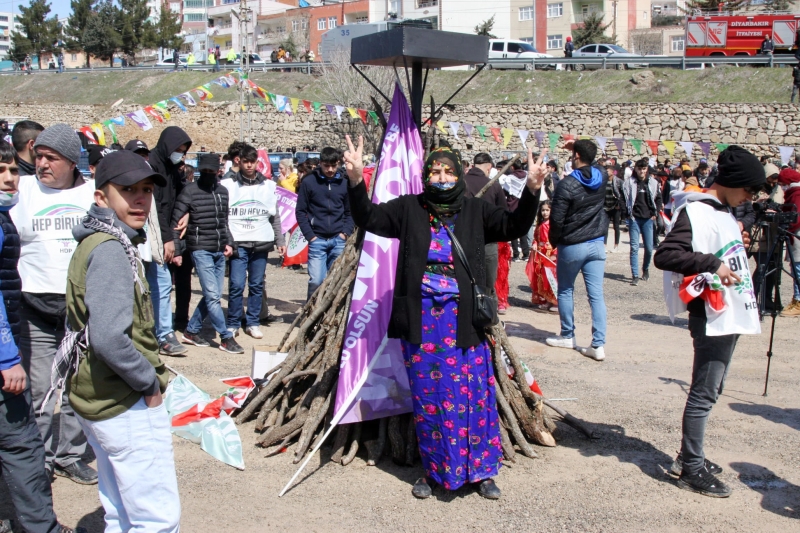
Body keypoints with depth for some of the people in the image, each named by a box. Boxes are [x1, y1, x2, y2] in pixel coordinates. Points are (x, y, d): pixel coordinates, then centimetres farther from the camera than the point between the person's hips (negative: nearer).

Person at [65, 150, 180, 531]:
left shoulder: (96, 242, 10)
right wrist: (150, 383, -17)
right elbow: (109, 339, -31)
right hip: (128, 407, -10)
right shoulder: (111, 250, -20)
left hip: (97, 399, 10)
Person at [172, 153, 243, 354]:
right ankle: (226, 337, 0)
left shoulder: (223, 191, 11)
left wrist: (229, 242, 7)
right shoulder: (190, 191, -5)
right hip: (201, 250, -6)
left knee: (213, 296, 9)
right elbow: (176, 222, -5)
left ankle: (191, 331, 23)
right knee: (212, 295, -8)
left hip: (220, 251, 6)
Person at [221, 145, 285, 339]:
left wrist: (279, 240, 9)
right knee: (236, 284, -7)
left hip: (261, 242, 2)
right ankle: (233, 324, 6)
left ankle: (252, 323, 16)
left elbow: (274, 216, 14)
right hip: (238, 242, -2)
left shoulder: (268, 186, 11)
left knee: (257, 285, 6)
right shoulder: (228, 185, 4)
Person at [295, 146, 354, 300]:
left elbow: (350, 212, 12)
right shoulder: (309, 182, 0)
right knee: (316, 280, -8)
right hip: (317, 240, -2)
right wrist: (310, 235, -5)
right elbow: (300, 211, 2)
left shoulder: (345, 183, 5)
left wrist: (345, 232, -1)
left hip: (338, 240, 2)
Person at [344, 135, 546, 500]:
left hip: (463, 318, 0)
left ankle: (481, 470, 18)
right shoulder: (409, 209, 4)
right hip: (421, 318, 1)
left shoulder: (476, 211, 3)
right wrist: (356, 180, -16)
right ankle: (432, 470, 22)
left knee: (473, 392, 3)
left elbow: (514, 227, -5)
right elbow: (368, 218, 0)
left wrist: (531, 190, -20)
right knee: (427, 395, 8)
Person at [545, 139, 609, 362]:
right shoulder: (601, 176, 0)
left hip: (572, 246, -4)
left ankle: (567, 336, 24)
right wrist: (579, 146, 26)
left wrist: (554, 241, 3)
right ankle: (599, 344, -2)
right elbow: (591, 163, 28)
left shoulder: (567, 184, -16)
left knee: (565, 291, 14)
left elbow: (556, 218, -14)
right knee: (596, 294, 2)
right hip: (597, 244, 4)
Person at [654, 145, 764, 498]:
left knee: (711, 390, 16)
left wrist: (738, 246, 14)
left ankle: (689, 458, 27)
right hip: (712, 317, -10)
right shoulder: (696, 212, -16)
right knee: (704, 393, -3)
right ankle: (691, 470, 6)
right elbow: (665, 255, -28)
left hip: (731, 315, 10)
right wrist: (712, 264, -32)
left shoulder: (723, 212, 14)